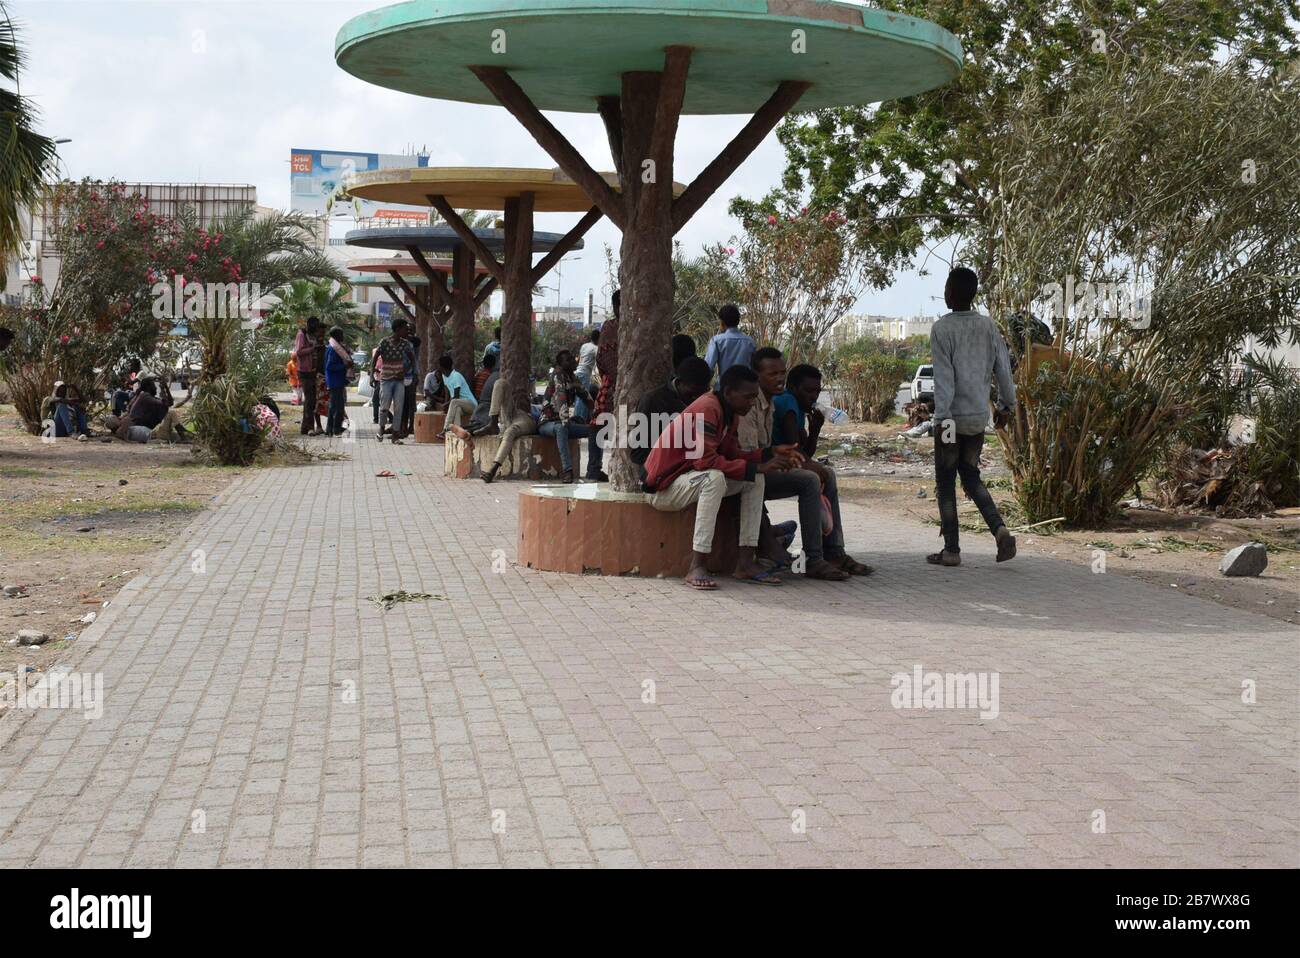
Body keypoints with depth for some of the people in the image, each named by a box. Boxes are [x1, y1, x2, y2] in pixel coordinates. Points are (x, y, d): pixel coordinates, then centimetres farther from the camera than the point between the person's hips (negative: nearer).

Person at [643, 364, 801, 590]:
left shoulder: (729, 412, 8)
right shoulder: (707, 410, -22)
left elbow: (732, 455, 6)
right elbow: (705, 460, -30)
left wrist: (770, 454, -6)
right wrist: (756, 467, -27)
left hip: (691, 479, 10)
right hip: (663, 489, -10)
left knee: (755, 479, 1)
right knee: (715, 478, -36)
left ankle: (745, 562, -5)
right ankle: (696, 567, -35)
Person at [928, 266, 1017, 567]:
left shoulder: (941, 328, -10)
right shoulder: (987, 326, 6)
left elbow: (944, 376, -16)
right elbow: (1003, 367, 9)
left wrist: (943, 417, -17)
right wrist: (1005, 404, 20)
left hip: (953, 416, -5)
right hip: (979, 417, 5)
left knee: (945, 481, 5)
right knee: (970, 475, 17)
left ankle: (951, 550, 5)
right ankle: (999, 528, -4)